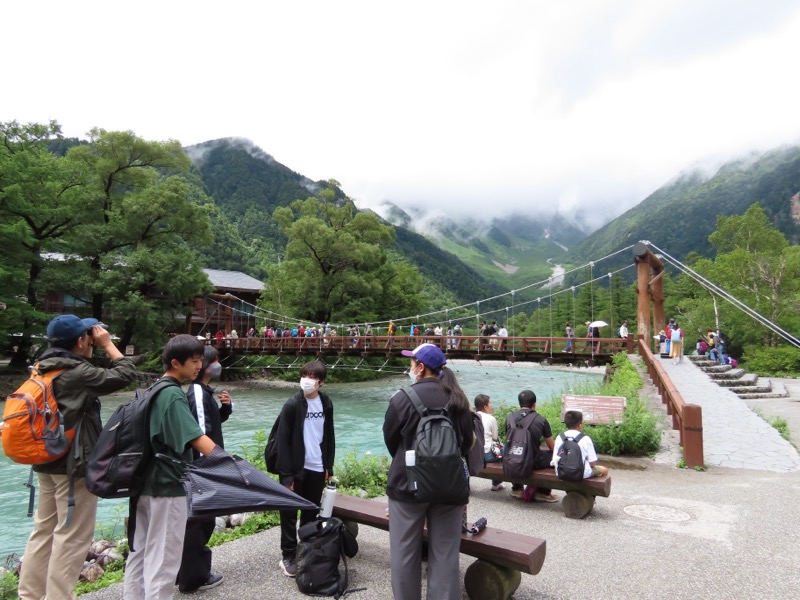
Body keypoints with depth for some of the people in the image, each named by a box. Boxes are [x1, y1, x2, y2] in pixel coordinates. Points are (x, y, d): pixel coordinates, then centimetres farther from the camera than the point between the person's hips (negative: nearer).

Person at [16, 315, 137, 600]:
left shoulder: (44, 369, 7)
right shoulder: (77, 371, -20)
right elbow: (126, 374, -17)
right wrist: (108, 345, -10)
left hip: (48, 461, 9)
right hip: (74, 464, -9)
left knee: (45, 529, 18)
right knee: (72, 535, 1)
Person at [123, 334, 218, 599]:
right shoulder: (174, 395, -19)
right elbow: (197, 439, -30)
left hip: (147, 482, 10)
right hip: (167, 486, -10)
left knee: (141, 550, 18)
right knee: (163, 558, 0)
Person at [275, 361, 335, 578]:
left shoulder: (326, 403, 2)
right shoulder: (292, 405, -13)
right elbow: (283, 441, -14)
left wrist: (328, 466, 7)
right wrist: (286, 475, -16)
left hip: (317, 469, 4)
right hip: (296, 469, -4)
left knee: (311, 513, 16)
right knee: (290, 514, 8)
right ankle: (288, 556, 22)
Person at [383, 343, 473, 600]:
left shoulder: (403, 398, -13)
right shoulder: (458, 399, -1)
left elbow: (390, 440, 0)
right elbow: (468, 440, 8)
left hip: (408, 483, -3)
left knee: (405, 554, 13)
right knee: (445, 555, 13)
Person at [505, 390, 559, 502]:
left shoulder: (509, 417, 2)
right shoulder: (541, 420, -5)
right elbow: (552, 447, 4)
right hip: (533, 462, -4)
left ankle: (516, 488, 42)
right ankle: (543, 493, 25)